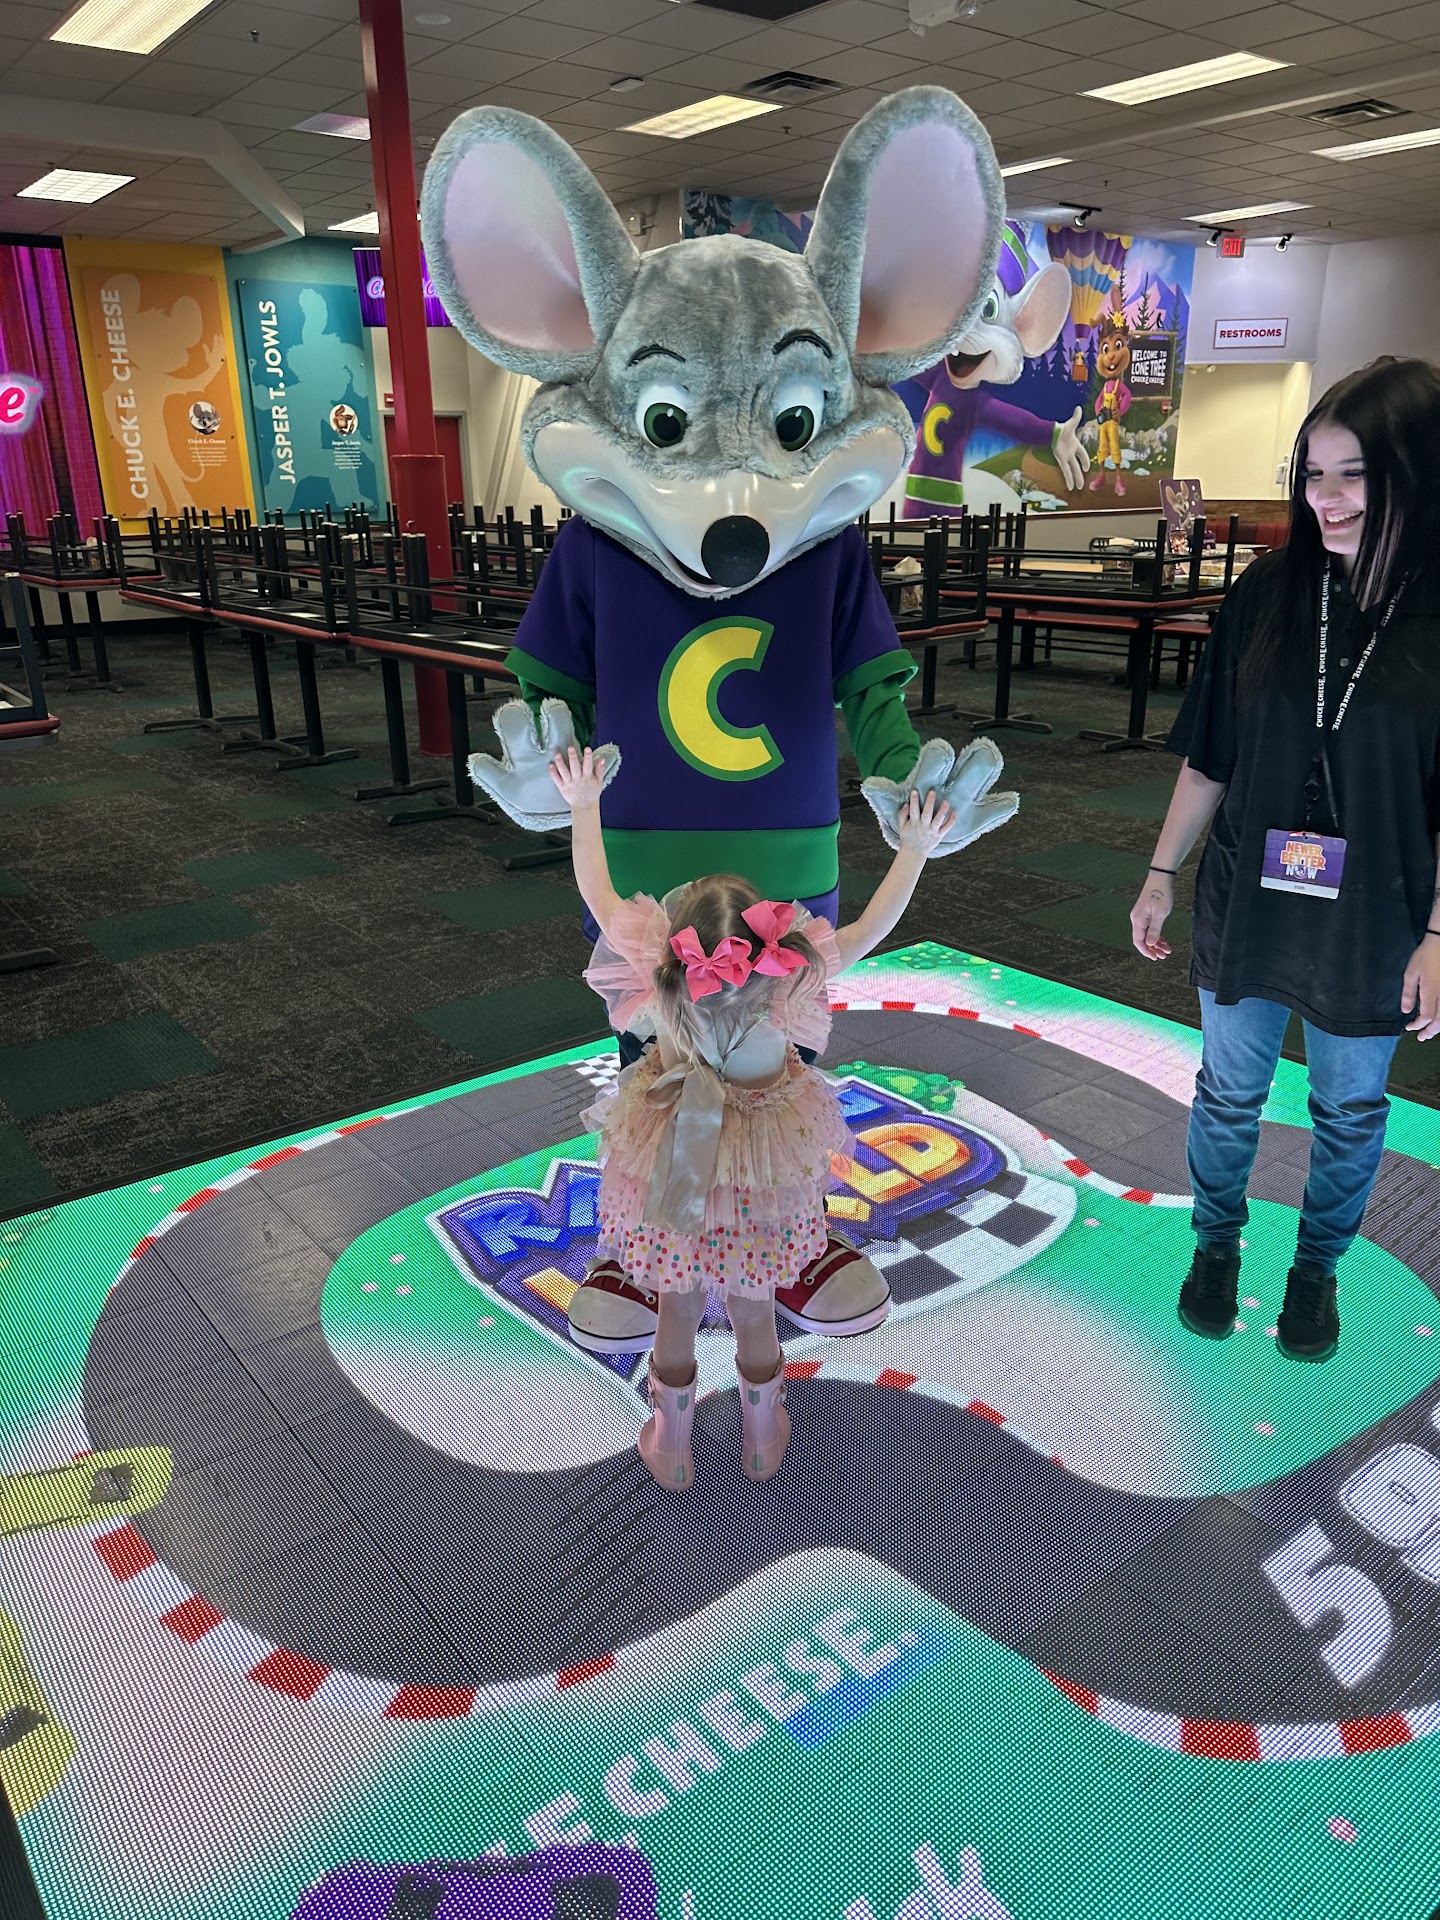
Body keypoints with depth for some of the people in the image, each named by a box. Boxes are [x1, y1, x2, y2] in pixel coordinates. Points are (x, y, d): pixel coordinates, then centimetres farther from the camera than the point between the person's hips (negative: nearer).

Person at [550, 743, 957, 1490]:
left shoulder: (657, 985, -28)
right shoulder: (788, 993, -28)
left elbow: (599, 896, -13)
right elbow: (874, 925, -14)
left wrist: (583, 804, 1)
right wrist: (914, 848, 0)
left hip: (673, 1179, 0)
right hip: (762, 1184, 0)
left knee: (676, 1317, 20)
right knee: (754, 1318, 22)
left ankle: (671, 1450, 40)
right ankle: (763, 1443, 45)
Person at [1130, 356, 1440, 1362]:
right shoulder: (1270, 591, -5)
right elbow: (1209, 754, 2)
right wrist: (1162, 873, 4)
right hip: (1248, 903, 1)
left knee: (1350, 1110, 16)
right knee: (1230, 1091, 16)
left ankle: (1318, 1267, 39)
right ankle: (1217, 1245, 39)